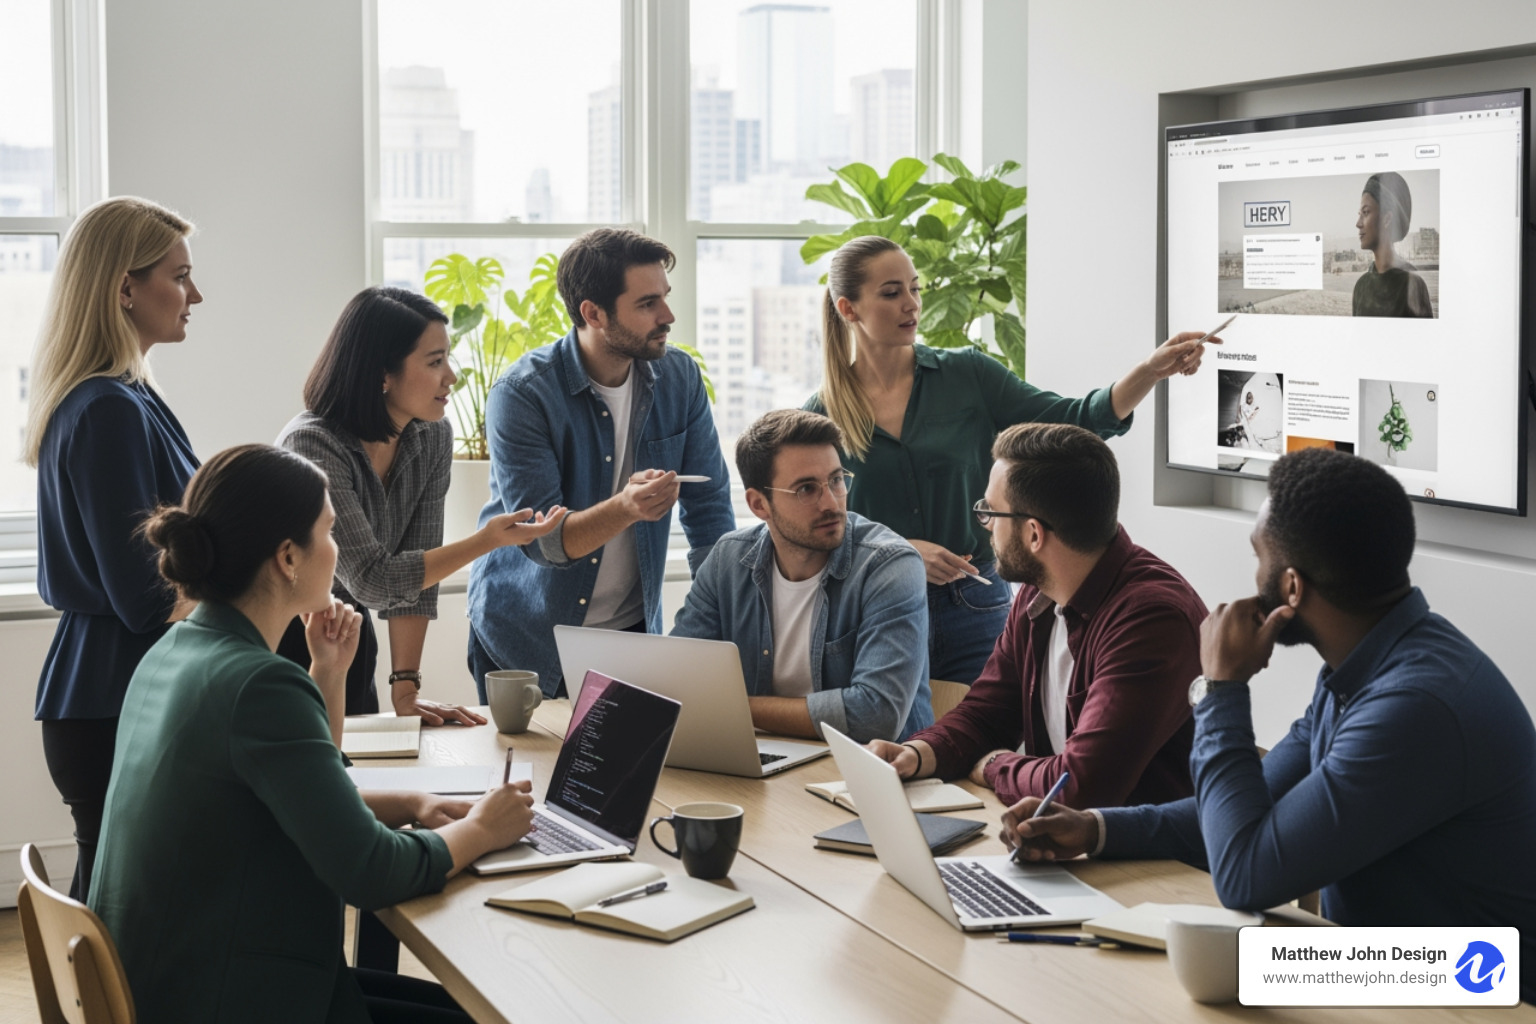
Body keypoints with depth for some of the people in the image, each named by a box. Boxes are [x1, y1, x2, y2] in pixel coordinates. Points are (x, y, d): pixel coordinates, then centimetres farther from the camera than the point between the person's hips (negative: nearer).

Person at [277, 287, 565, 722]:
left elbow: (416, 568, -8)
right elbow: (372, 580, -29)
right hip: (277, 647, -6)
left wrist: (405, 688, -14)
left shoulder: (433, 436, -7)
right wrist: (487, 540, -33)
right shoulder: (312, 445, -27)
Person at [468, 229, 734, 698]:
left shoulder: (679, 378, -5)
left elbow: (710, 507, -1)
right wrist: (625, 509, -41)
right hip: (523, 640, -3)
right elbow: (538, 538, -23)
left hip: (632, 628, 4)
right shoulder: (522, 394, -18)